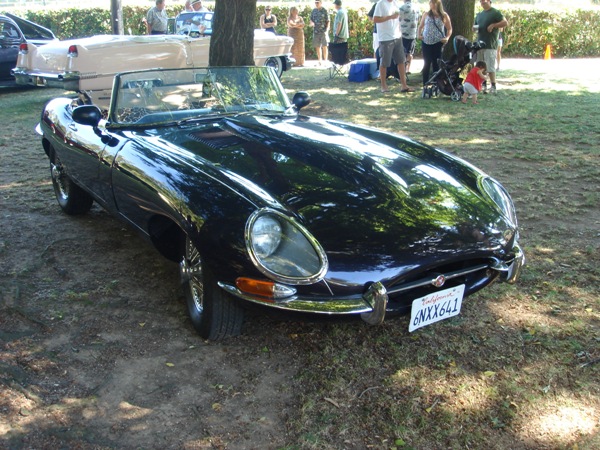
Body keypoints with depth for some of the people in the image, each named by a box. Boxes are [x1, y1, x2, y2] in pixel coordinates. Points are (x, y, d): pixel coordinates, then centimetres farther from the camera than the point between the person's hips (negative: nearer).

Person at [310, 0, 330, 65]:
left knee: (324, 46, -7)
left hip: (323, 31, -4)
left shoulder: (324, 11, -2)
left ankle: (325, 60, -1)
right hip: (316, 31, 4)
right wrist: (311, 22, -7)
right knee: (317, 47, 7)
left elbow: (328, 21, -3)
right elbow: (311, 19, 17)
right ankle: (320, 61, 16)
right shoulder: (314, 11, 10)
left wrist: (327, 30, -13)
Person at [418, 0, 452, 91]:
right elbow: (420, 26, 17)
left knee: (436, 65, 1)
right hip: (426, 43, 2)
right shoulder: (426, 14, 7)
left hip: (438, 43, -2)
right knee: (426, 65, 3)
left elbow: (449, 29, 9)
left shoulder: (444, 16, 2)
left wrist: (447, 38, -8)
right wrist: (419, 35, -1)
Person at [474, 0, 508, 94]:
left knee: (490, 67, -8)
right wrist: (474, 28, 4)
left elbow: (505, 22, -9)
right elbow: (475, 26, 27)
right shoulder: (479, 14, 19)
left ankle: (493, 87, -3)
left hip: (490, 45, -7)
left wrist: (493, 25, -17)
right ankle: (483, 85, 17)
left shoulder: (495, 12, -2)